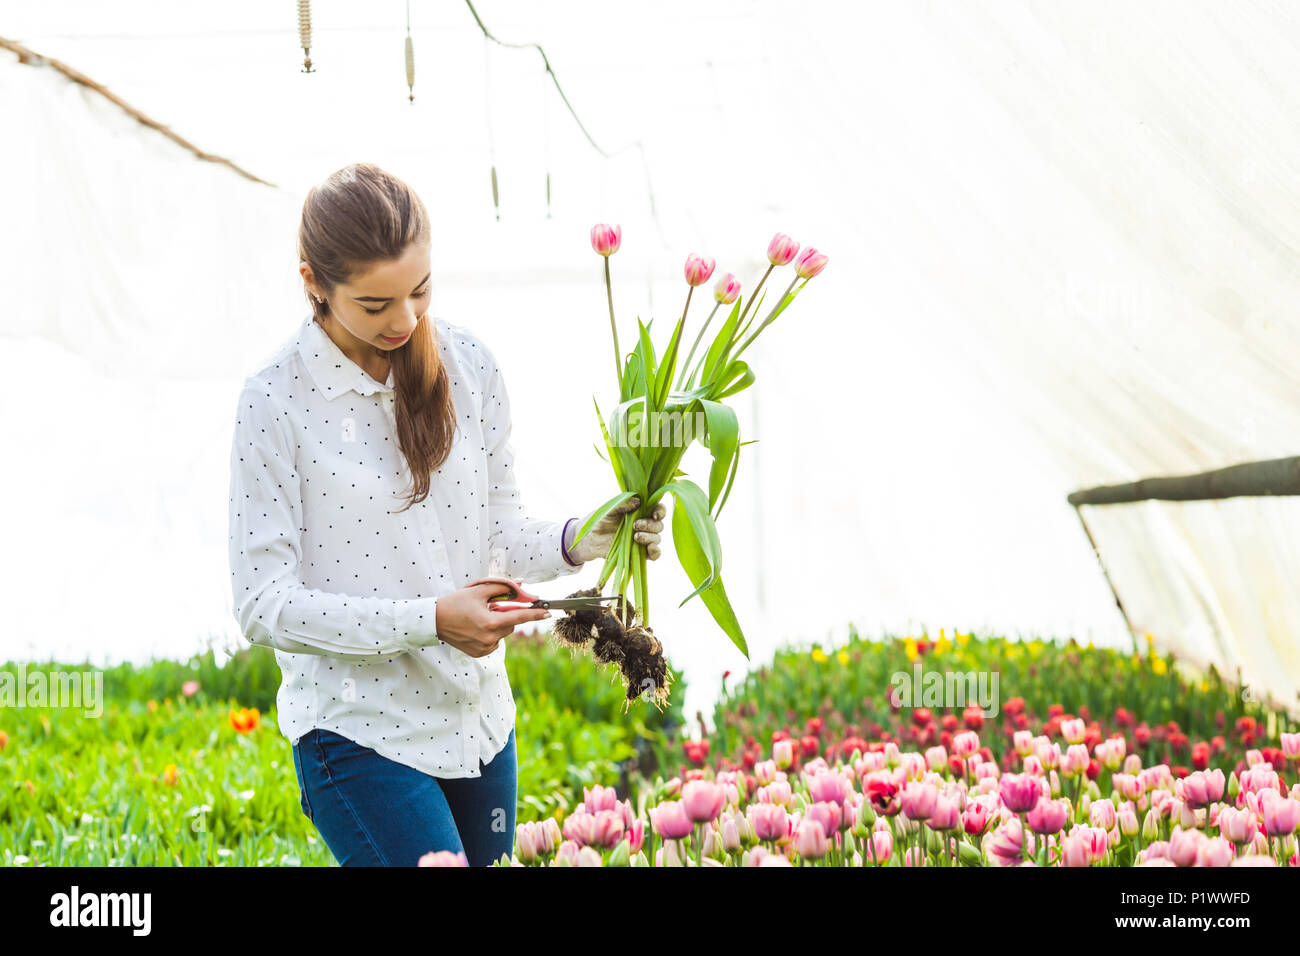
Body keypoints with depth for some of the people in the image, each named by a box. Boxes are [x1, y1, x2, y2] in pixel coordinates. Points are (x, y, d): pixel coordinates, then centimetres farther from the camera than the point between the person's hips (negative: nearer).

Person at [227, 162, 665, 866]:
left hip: (479, 721, 5)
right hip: (361, 736, -5)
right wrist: (429, 620, -22)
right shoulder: (275, 400, -14)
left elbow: (498, 527, 8)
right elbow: (263, 605, -14)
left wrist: (575, 542, -14)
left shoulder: (467, 361, 0)